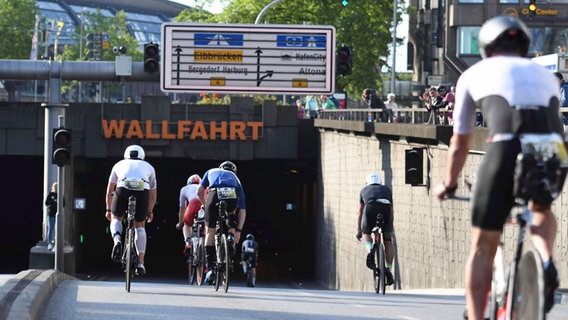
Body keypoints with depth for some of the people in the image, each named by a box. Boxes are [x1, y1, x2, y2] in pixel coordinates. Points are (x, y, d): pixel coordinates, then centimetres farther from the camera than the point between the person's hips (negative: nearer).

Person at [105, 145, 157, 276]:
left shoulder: (119, 164, 33)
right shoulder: (148, 167, 34)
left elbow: (109, 191, 35)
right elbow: (153, 195, 39)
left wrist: (108, 210, 46)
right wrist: (150, 212, 53)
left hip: (123, 189, -1)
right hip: (142, 190, 1)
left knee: (116, 218, 25)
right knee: (140, 226, 19)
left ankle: (117, 240, -7)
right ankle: (140, 262, 10)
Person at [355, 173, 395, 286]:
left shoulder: (364, 190, 35)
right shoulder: (387, 189, 37)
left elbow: (360, 213, 37)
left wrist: (359, 230, 44)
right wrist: (392, 227, 55)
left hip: (370, 207, -1)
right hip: (385, 207, 1)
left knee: (366, 233, 25)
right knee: (388, 241, 14)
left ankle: (369, 250, -6)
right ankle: (388, 269, 6)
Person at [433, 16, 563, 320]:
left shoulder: (474, 75, 28)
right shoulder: (545, 75, 34)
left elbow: (459, 144, 35)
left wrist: (448, 185, 51)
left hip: (506, 146, -2)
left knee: (482, 248, 12)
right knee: (541, 209, 33)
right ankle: (546, 261, 5)